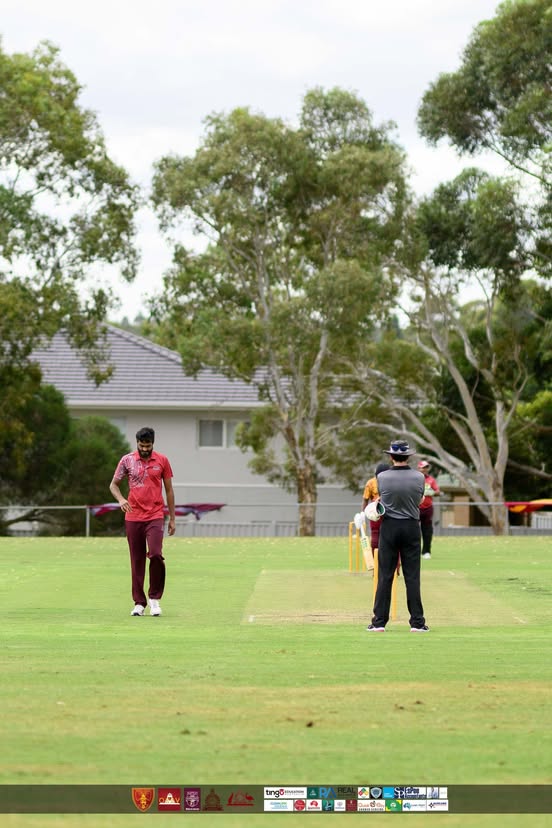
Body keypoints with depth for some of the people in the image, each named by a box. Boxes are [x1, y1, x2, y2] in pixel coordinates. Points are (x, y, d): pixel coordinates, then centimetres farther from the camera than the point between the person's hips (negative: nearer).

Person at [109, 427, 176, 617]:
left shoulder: (162, 461, 4)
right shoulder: (127, 460, 3)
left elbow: (169, 490, 10)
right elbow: (113, 484, 9)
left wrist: (172, 518, 8)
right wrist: (121, 499, -13)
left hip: (155, 516, -1)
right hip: (133, 517, 1)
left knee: (155, 554, -17)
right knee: (137, 560, 3)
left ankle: (155, 597, -1)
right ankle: (139, 603, 10)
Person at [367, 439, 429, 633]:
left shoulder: (382, 477, -9)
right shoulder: (419, 477, -6)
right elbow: (419, 500, 8)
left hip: (389, 527, 0)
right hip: (411, 527, 1)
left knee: (385, 576, 4)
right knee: (412, 576, 3)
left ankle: (379, 621, 3)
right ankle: (417, 622, 3)